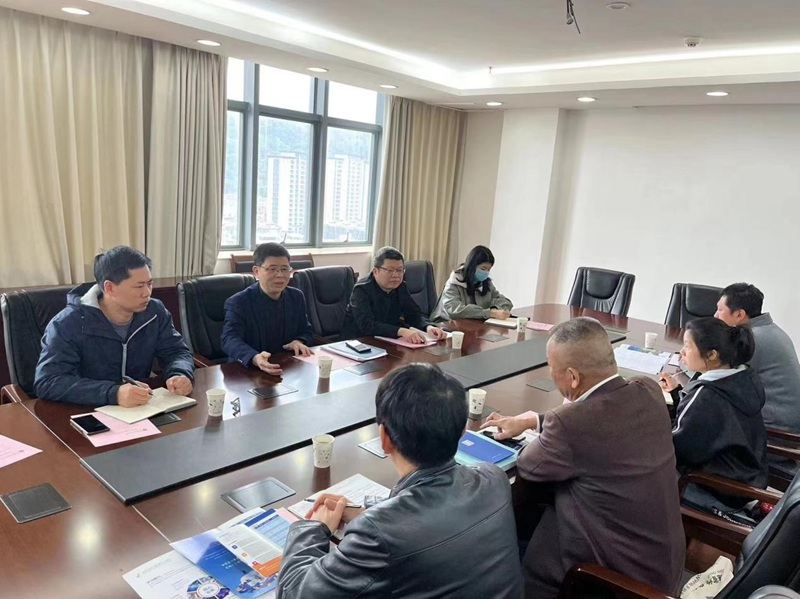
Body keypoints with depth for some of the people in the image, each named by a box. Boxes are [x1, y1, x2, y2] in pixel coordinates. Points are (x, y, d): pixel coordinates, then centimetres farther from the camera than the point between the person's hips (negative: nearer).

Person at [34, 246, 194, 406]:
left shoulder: (155, 313, -2)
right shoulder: (68, 324, -16)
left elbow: (177, 351, 4)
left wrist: (181, 375, -20)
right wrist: (113, 394, -38)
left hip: (143, 411, 2)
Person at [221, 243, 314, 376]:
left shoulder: (297, 297, 7)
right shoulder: (238, 302, -8)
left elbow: (306, 331, 16)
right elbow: (230, 339, -21)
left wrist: (299, 342, -9)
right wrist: (255, 359, -40)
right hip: (249, 371, -3)